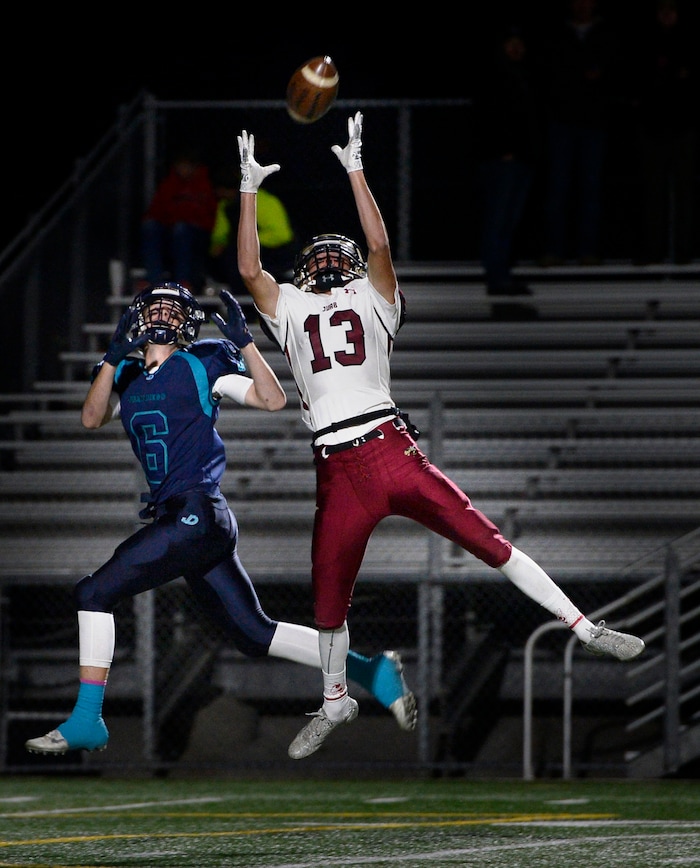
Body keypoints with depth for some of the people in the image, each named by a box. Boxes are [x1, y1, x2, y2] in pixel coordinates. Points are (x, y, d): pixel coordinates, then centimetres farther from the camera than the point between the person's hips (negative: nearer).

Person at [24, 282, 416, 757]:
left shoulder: (202, 363, 1)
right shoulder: (126, 375, 19)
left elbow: (273, 399, -6)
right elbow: (92, 418, 2)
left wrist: (243, 341, -16)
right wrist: (114, 356, -10)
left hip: (196, 515, -8)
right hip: (185, 522, 8)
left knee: (94, 592, -10)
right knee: (254, 634, 7)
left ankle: (86, 721, -6)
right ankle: (369, 671, 12)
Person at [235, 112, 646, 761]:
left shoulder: (372, 300, 14)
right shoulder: (288, 310, 18)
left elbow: (378, 245, 0)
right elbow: (249, 268, 7)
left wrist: (354, 169, -1)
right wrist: (250, 189, 8)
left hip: (393, 450, -2)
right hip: (339, 474, 2)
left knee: (488, 541, -6)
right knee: (328, 597, 11)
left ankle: (584, 629, -2)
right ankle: (335, 701, 32)